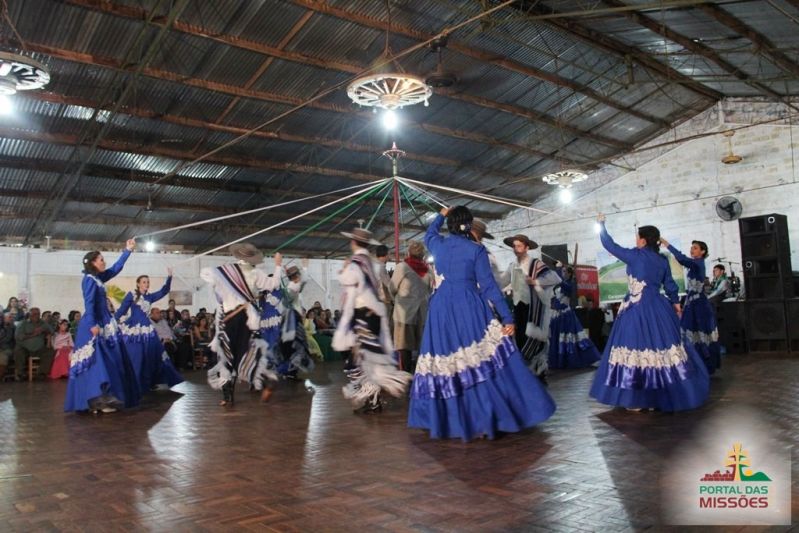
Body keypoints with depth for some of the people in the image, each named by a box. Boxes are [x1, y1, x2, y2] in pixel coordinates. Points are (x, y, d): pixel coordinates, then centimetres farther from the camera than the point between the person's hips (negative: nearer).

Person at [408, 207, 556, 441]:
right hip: (470, 310, -4)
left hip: (441, 311, 4)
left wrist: (441, 215, 49)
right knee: (481, 364, -1)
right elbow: (488, 286, -7)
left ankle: (447, 421, 15)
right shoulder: (476, 249, -4)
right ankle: (484, 420, -2)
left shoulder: (438, 244, 8)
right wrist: (507, 317, -6)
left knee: (445, 365, 8)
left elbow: (429, 233, 34)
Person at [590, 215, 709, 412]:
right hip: (658, 307, 6)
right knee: (660, 347, 9)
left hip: (637, 308, -6)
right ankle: (661, 397, 16)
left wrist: (601, 225, 14)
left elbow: (610, 245, 2)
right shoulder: (663, 260, 9)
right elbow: (670, 285, 15)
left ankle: (637, 400, 0)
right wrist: (676, 303, 29)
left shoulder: (635, 255, -6)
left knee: (637, 347, -3)